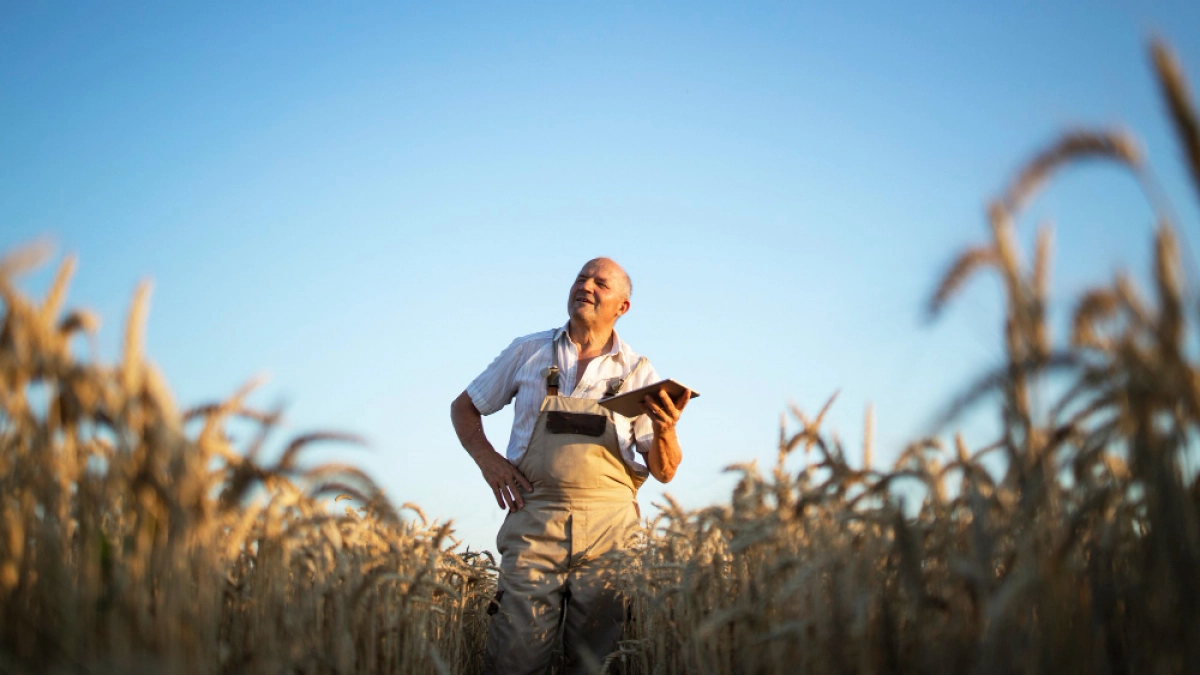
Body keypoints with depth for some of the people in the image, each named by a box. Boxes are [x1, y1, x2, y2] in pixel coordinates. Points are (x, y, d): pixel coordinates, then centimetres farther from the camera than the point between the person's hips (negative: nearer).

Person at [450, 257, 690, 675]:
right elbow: (464, 407, 21)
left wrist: (664, 430, -14)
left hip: (610, 531, 1)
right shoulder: (527, 352, 12)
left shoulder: (639, 372, 10)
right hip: (534, 524, 0)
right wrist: (487, 459, 3)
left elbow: (664, 472, 8)